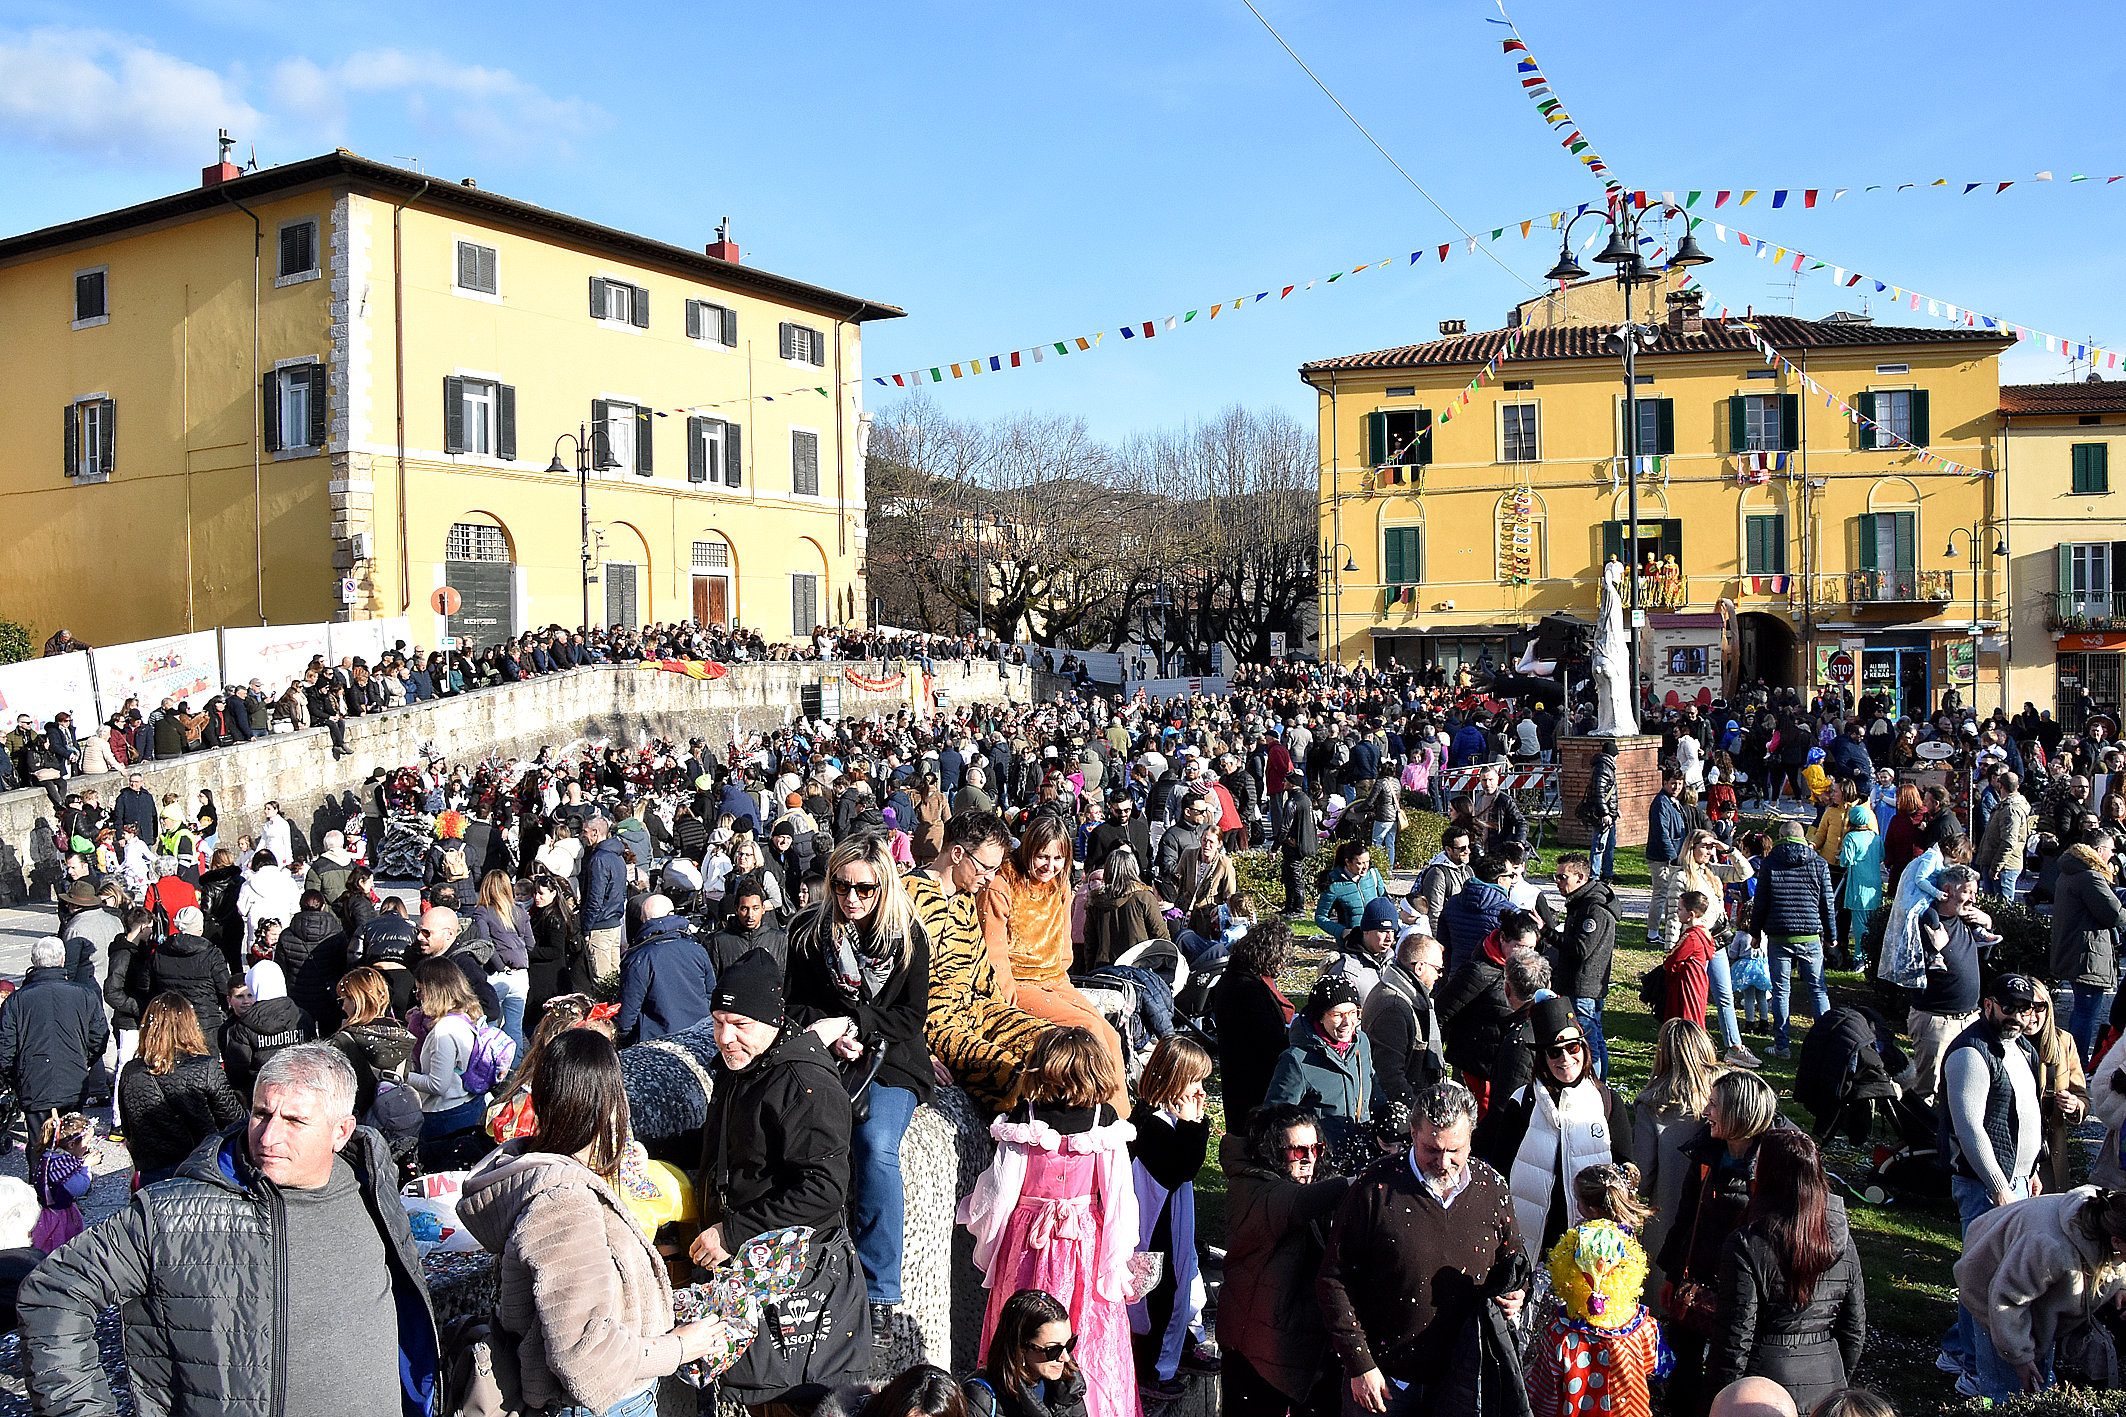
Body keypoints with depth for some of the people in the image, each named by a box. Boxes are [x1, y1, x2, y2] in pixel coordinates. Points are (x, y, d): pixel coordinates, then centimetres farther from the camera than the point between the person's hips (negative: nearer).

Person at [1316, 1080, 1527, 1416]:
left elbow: (1512, 1260, 15)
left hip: (1462, 1376, 3)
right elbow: (1335, 1281, -10)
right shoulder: (1376, 1188, -15)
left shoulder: (1492, 1188, -3)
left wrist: (1515, 1296, -7)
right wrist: (1360, 1365, -11)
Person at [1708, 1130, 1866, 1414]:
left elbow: (1736, 1337, -17)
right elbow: (1855, 1330, 6)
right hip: (1826, 1385, 5)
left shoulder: (1745, 1246, -20)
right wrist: (1838, 1381, 21)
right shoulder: (1843, 1242, -3)